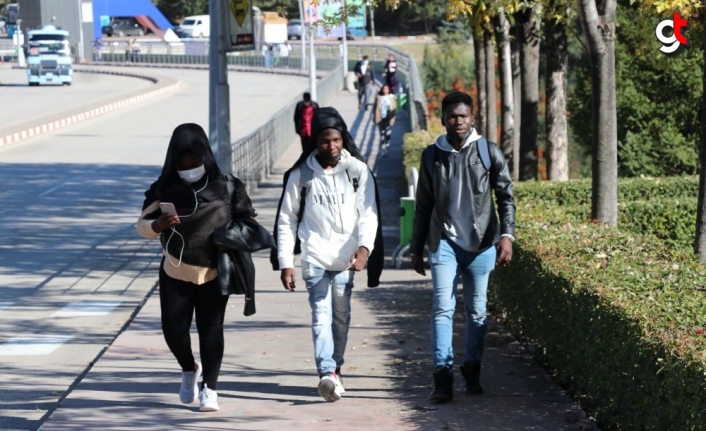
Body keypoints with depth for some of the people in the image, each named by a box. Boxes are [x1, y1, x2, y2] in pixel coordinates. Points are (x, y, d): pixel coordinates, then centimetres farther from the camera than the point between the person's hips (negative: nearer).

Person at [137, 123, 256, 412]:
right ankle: (189, 369, 30)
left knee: (211, 331, 2)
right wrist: (157, 225, -28)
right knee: (173, 329, 0)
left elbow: (246, 220, 3)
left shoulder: (225, 188, -8)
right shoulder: (165, 190, -7)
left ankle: (209, 388, 14)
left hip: (214, 274, -1)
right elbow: (142, 225, -6)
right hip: (175, 273, 1)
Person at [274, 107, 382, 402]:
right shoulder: (300, 175, 1)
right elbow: (286, 220, 6)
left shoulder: (358, 171, 2)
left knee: (341, 317, 10)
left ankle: (334, 370, 25)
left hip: (346, 258, 2)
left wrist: (364, 247, -21)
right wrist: (285, 263, 1)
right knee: (321, 314, -14)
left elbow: (368, 213, -3)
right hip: (314, 258, -2)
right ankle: (327, 373, -28)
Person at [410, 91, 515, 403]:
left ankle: (472, 372, 20)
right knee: (442, 308, -11)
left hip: (481, 243, 0)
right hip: (444, 243, 0)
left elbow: (506, 197, 1)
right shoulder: (432, 156, 6)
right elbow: (423, 206, 12)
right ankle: (443, 377, -17)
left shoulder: (489, 153, 1)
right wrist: (416, 249, 13)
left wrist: (507, 236, -12)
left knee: (477, 310, 8)